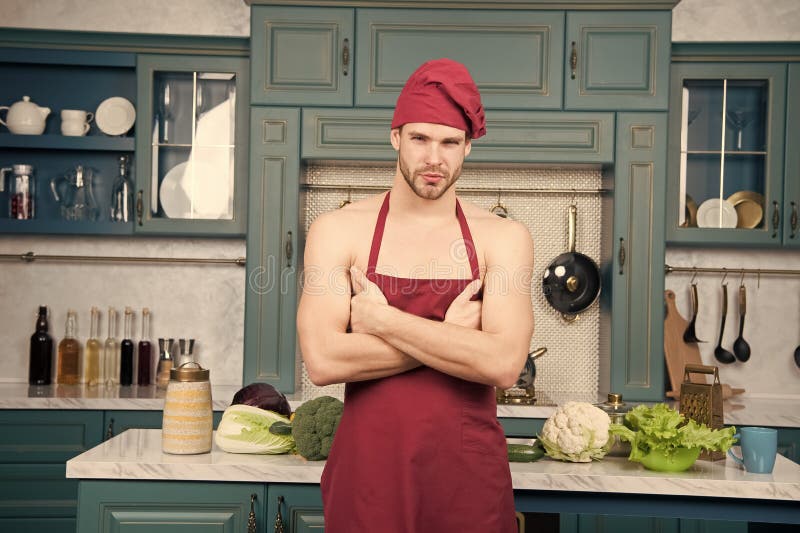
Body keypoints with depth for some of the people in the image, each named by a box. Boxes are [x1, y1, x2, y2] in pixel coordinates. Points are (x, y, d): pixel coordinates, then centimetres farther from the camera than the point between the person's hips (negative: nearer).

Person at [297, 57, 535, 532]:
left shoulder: (503, 238, -2)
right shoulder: (339, 230, -2)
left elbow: (504, 364, -16)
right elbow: (323, 362, -14)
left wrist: (381, 319, -13)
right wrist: (450, 334, -13)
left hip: (469, 475, 1)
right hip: (368, 473, 0)